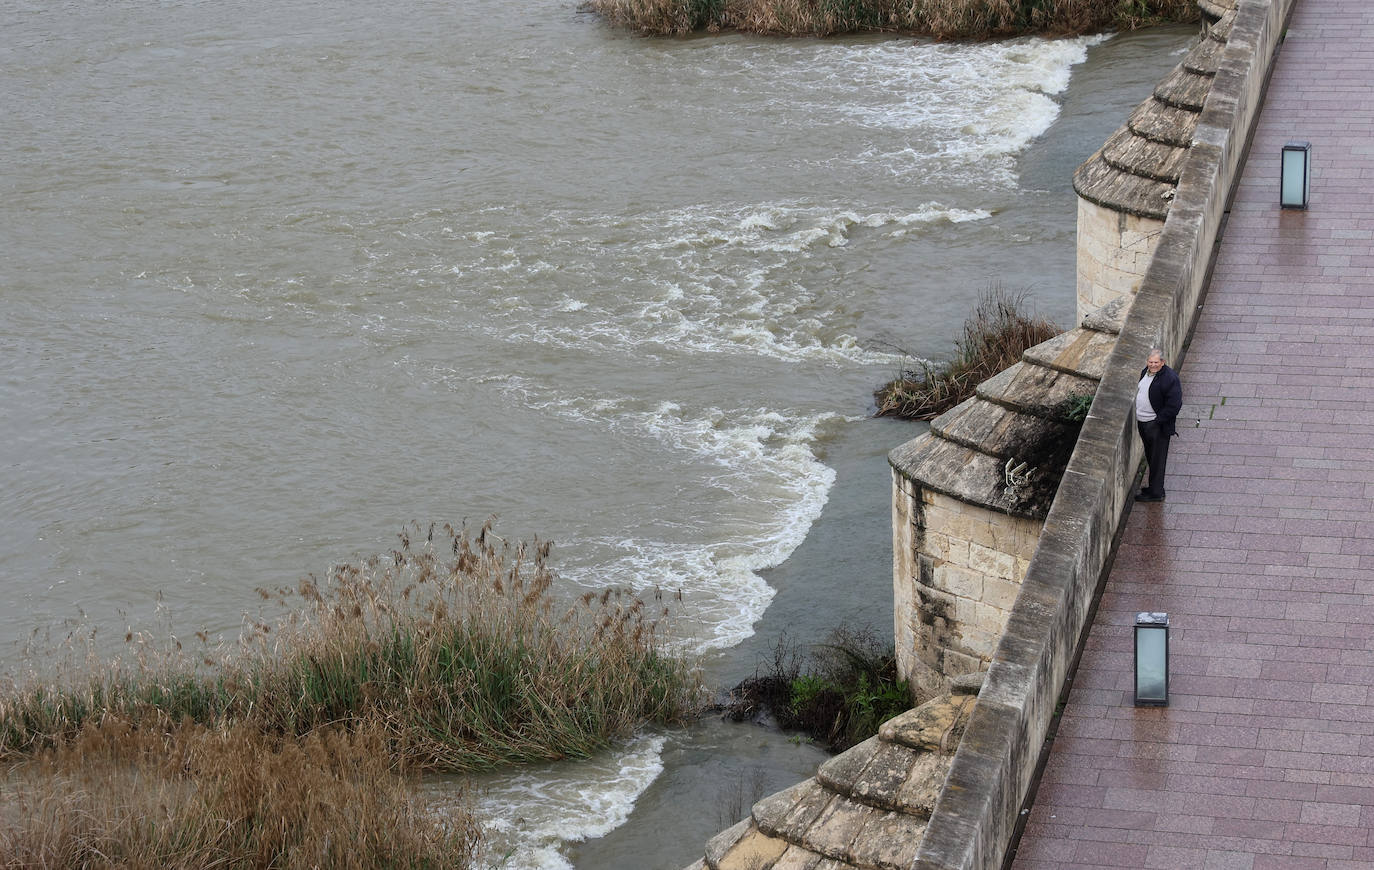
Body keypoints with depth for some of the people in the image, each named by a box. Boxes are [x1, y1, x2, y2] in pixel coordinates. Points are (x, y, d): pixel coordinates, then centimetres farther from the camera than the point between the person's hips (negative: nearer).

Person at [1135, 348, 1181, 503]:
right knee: (1150, 457, 20)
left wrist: (1158, 420, -19)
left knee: (1157, 460, 2)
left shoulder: (1169, 378, -20)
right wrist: (1138, 416, 13)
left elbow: (1174, 405, -20)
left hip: (1157, 426, -8)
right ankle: (1154, 486, 33)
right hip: (1142, 423, 8)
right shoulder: (1145, 372, 5)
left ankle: (1156, 493, 12)